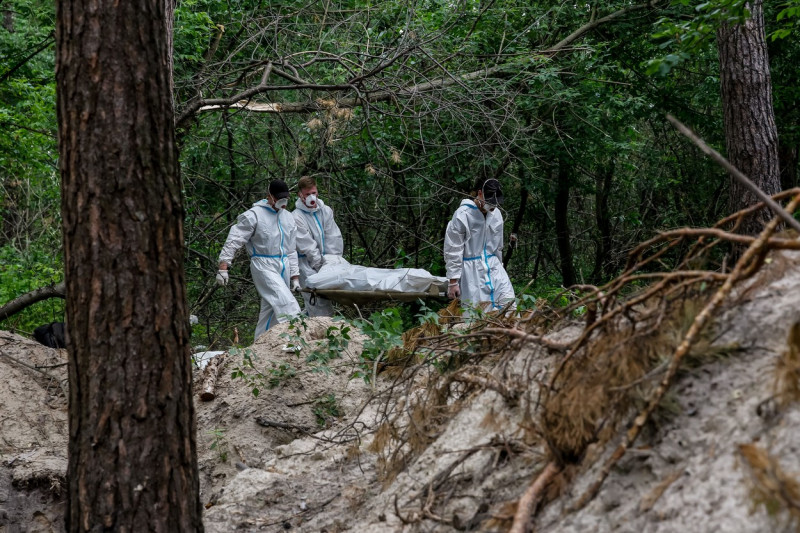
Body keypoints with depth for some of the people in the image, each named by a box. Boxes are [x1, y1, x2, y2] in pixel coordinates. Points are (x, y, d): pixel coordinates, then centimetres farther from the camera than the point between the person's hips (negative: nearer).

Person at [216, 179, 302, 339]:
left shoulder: (287, 217, 16)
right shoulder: (254, 215, -6)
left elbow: (291, 250, 23)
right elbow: (234, 240, -8)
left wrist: (295, 276, 19)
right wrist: (223, 266, -16)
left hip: (283, 266, 7)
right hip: (263, 266, -7)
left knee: (270, 308, 6)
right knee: (285, 302, -25)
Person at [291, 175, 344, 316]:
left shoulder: (326, 211, 9)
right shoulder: (296, 217, -10)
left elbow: (334, 238, 7)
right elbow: (307, 247, -12)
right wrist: (323, 265, -13)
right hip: (308, 266, -6)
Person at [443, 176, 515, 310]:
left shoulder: (496, 214, 7)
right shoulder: (463, 215, -12)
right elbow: (453, 250, -10)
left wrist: (498, 265, 23)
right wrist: (453, 281, -10)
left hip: (492, 266, 6)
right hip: (471, 271, -6)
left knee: (508, 300, -7)